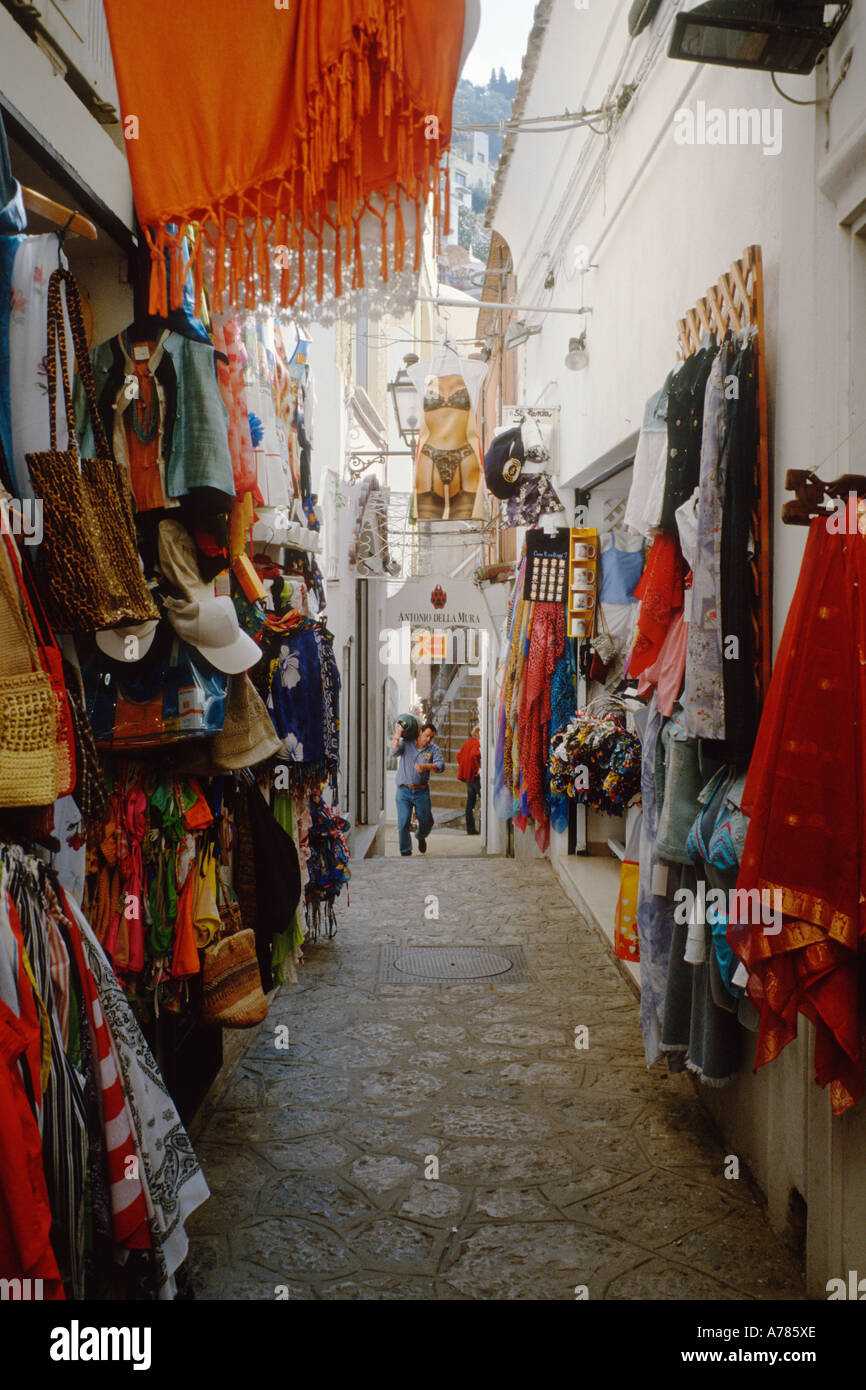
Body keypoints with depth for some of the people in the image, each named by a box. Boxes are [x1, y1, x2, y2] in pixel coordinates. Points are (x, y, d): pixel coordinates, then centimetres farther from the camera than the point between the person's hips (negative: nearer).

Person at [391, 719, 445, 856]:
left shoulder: (433, 749, 3)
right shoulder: (406, 743, 2)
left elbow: (441, 766, -10)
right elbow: (394, 751, -15)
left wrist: (425, 766, -25)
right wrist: (397, 734, -18)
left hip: (422, 792, 2)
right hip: (404, 791, -2)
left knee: (427, 821, 9)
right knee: (403, 823, -8)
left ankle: (421, 837, 43)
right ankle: (405, 852, 3)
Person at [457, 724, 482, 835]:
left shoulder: (467, 742, 17)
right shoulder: (476, 743, -12)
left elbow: (459, 756, 24)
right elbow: (474, 754, -29)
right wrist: (478, 769, -21)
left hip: (468, 776, 9)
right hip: (475, 776, -9)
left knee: (470, 802, 9)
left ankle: (470, 828, 11)